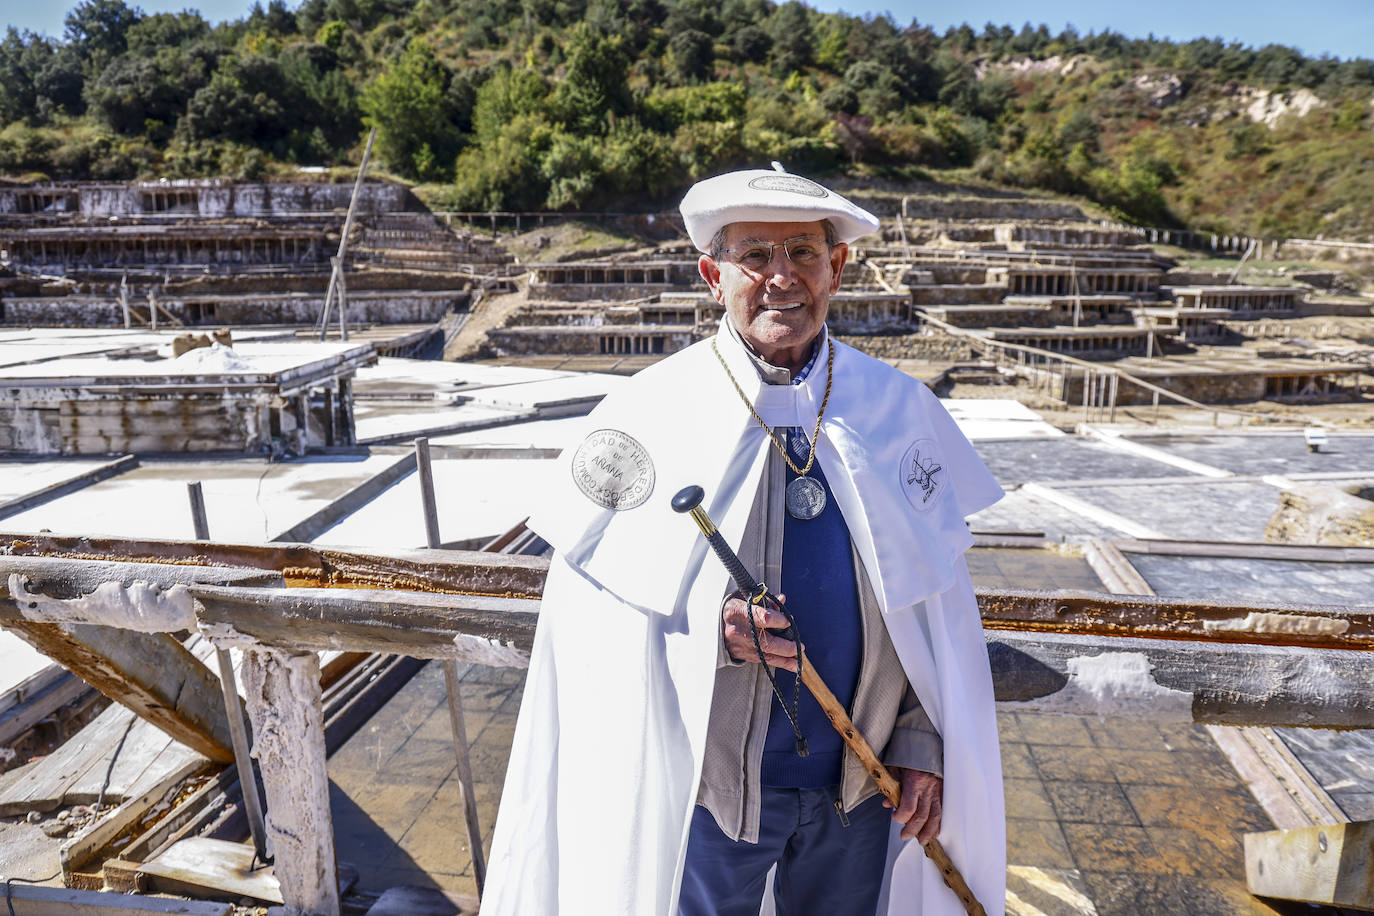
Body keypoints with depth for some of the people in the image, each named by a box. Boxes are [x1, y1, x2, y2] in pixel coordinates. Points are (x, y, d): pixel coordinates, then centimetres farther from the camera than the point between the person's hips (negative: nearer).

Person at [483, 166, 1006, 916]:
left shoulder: (901, 411, -2)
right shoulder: (645, 417, -12)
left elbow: (937, 600, 2)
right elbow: (584, 602, -8)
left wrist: (922, 746, -1)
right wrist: (707, 630, -23)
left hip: (861, 787, 3)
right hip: (704, 787, -3)